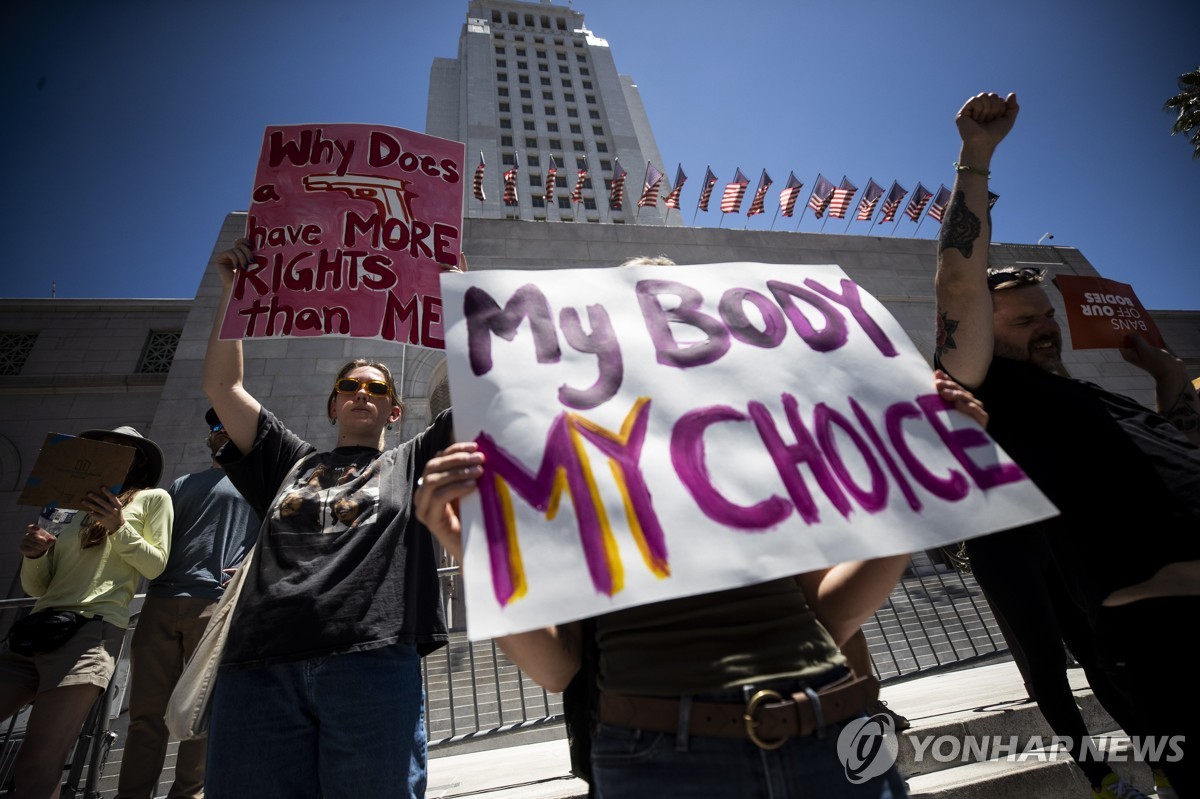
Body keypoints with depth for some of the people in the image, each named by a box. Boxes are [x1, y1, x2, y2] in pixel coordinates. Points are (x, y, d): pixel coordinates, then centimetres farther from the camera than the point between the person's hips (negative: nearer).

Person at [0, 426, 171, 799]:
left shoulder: (152, 499, 10)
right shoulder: (73, 508, 21)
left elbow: (156, 566, 2)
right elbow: (36, 588, 19)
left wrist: (119, 526, -8)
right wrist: (34, 555, -1)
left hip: (90, 631, -5)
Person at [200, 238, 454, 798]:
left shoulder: (410, 463, 19)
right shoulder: (291, 463, 26)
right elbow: (221, 386, 26)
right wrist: (233, 289, 25)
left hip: (373, 663, -2)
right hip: (260, 668, 3)